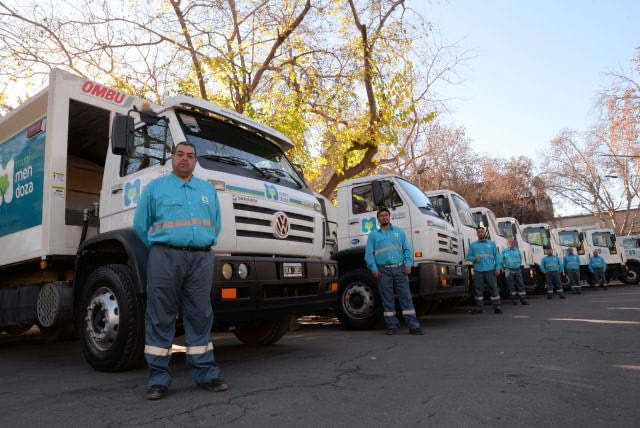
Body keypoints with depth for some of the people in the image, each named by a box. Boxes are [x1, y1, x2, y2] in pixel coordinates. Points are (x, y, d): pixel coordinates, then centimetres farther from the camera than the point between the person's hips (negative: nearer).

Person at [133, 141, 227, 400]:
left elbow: (215, 224, 22)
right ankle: (159, 378, 7)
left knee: (200, 316, 4)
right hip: (166, 257, -2)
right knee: (161, 318, -1)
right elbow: (140, 225, 11)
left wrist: (205, 246, 12)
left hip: (201, 258, 3)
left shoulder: (208, 190, 19)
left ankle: (205, 373, 10)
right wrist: (160, 250, 10)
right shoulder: (155, 187, 11)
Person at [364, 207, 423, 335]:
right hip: (383, 270, -1)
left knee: (406, 297, -1)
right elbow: (369, 253, 4)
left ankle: (414, 326, 1)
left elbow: (407, 249, 10)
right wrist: (373, 268, -7)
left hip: (399, 268, 1)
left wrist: (408, 264, -4)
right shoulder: (373, 234, 10)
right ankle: (392, 326, 11)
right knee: (387, 299, 2)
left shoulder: (399, 231, 15)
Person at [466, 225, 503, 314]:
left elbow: (497, 256, 10)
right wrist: (474, 259, -8)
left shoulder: (492, 243, 13)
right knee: (478, 289, 2)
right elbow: (468, 256, 14)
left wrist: (498, 268, -1)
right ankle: (479, 308, 9)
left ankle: (497, 307, 1)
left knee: (494, 288, -4)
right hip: (478, 271, 1)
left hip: (490, 270, -1)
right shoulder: (473, 244, 14)